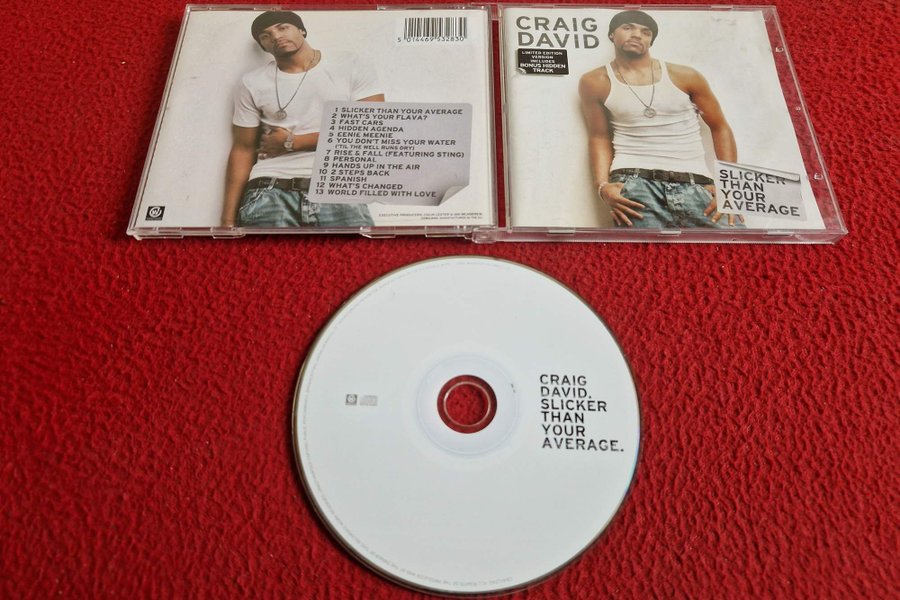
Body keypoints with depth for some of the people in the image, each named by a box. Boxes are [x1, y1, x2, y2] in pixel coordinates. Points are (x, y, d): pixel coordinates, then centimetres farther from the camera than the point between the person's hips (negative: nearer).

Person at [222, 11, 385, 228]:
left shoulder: (352, 67, 7)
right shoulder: (252, 83, 13)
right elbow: (243, 150, 12)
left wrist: (292, 142, -1)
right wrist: (228, 218, 3)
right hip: (270, 192, 2)